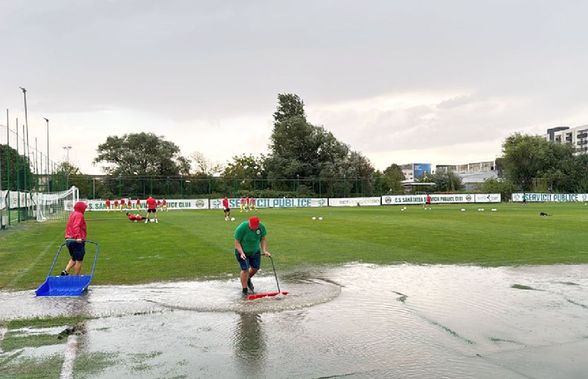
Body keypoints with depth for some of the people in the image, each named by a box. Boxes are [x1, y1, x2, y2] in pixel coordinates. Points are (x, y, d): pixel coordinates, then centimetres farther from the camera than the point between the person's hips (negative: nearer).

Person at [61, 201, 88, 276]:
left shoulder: (72, 214, 18)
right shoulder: (79, 215, -10)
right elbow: (76, 227, -25)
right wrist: (78, 237, -34)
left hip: (68, 240, 9)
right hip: (78, 241, -9)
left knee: (73, 259, 22)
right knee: (79, 261, 0)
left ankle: (65, 271, 7)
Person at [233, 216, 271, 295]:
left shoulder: (261, 227, -16)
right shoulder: (241, 228, -28)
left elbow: (263, 239, -2)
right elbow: (237, 242, -21)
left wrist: (264, 250, -13)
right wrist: (242, 253, -31)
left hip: (255, 251, 5)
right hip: (242, 251, -5)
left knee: (255, 267, 10)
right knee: (245, 269, -12)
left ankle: (248, 279, 42)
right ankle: (244, 290, 3)